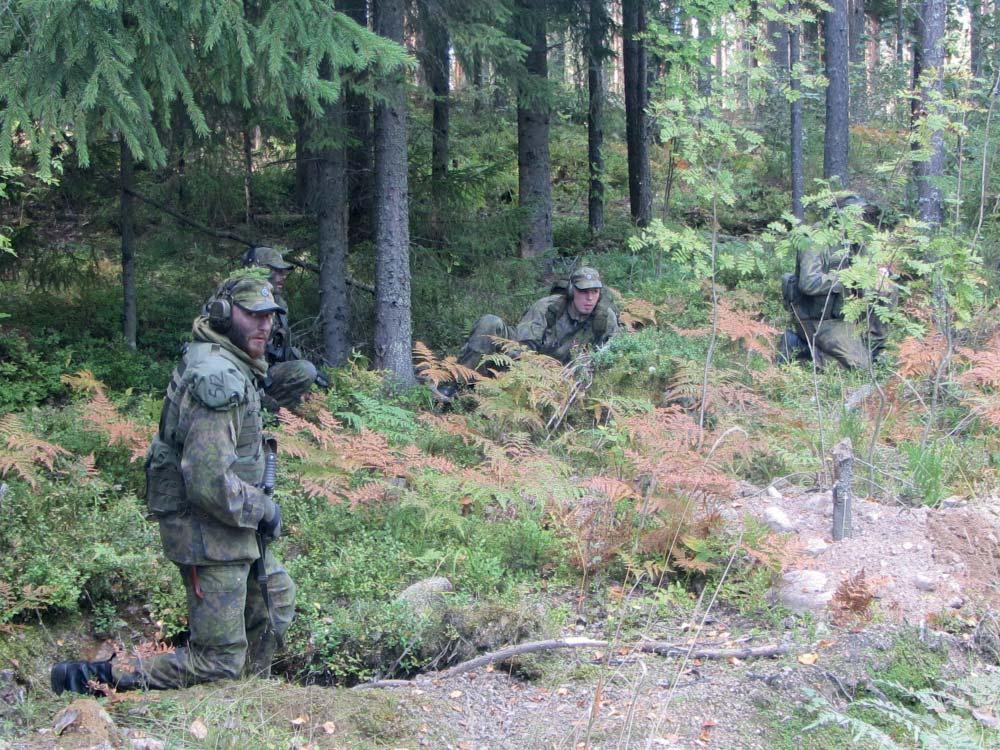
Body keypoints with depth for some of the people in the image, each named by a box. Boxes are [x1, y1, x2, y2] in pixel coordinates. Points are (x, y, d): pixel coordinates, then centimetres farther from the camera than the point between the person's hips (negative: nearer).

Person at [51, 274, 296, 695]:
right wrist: (263, 508, -15)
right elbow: (210, 482, -30)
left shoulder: (235, 368, 10)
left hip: (233, 524, 10)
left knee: (278, 600, 28)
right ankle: (90, 678, -8)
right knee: (218, 660, -7)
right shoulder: (217, 379, -24)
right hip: (209, 531, -10)